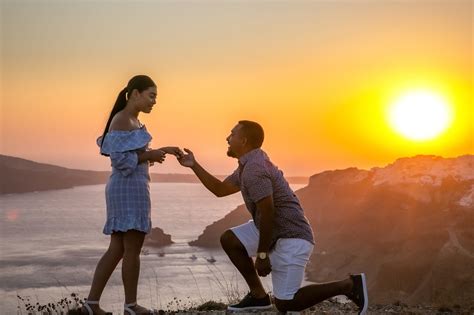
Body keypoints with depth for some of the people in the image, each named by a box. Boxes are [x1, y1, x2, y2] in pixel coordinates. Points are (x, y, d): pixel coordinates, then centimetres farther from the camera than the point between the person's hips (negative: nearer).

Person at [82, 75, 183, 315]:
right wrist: (150, 155, -9)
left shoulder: (131, 121, 20)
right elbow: (120, 160, -17)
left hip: (129, 189, 10)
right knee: (132, 248, -3)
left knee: (117, 250, 7)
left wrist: (160, 152, 16)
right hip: (129, 188, -10)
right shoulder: (122, 120, -11)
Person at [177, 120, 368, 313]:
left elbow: (267, 212, -24)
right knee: (229, 239, 7)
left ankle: (348, 284, -4)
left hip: (291, 237, -10)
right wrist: (194, 165, 18)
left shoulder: (254, 169, -20)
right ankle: (258, 295, 8)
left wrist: (262, 254, -20)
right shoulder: (248, 165, 14)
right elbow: (220, 189, 23)